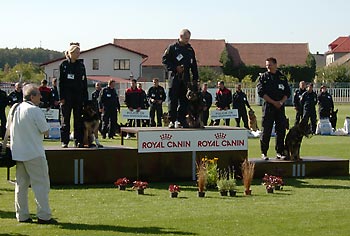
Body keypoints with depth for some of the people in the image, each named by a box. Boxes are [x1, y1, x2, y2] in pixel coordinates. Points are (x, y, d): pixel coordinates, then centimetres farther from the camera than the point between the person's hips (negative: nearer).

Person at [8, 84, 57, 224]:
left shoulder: (14, 110, 9)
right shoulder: (35, 111, -14)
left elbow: (9, 130, 15)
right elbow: (46, 131, -12)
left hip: (17, 153, 8)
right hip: (34, 154, -7)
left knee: (21, 184, 12)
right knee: (41, 184, -2)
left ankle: (22, 215, 13)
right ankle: (44, 216, -4)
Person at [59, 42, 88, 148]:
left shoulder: (81, 65, 10)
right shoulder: (64, 65, 0)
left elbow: (84, 82, 10)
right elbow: (61, 82, -2)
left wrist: (85, 97, 4)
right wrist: (61, 97, -9)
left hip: (79, 96, 3)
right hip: (67, 96, -3)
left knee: (78, 119, 3)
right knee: (66, 119, 2)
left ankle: (78, 141, 7)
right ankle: (64, 141, 6)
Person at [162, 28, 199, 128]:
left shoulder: (190, 49, 16)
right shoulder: (172, 47, 2)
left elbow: (194, 65, 18)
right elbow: (165, 60, -2)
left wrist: (195, 78, 10)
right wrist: (175, 68, -12)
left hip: (185, 78, 4)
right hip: (174, 76, -4)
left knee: (184, 100, 2)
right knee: (173, 99, -4)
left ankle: (182, 120, 6)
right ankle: (172, 121, -2)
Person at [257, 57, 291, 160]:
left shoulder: (282, 77, 12)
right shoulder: (263, 77, 4)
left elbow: (287, 92, 10)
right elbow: (261, 92, -6)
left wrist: (281, 102, -9)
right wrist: (274, 102, -12)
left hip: (280, 107, 3)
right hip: (268, 107, -3)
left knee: (281, 130, 2)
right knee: (266, 131, -3)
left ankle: (280, 152, 10)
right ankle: (264, 153, 4)